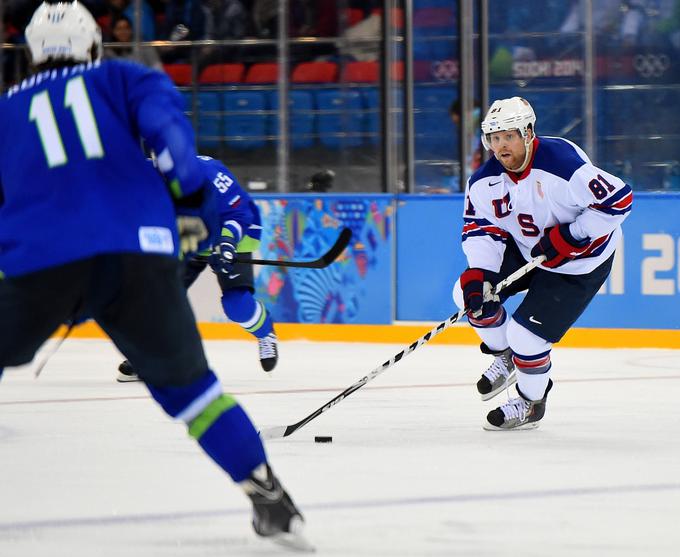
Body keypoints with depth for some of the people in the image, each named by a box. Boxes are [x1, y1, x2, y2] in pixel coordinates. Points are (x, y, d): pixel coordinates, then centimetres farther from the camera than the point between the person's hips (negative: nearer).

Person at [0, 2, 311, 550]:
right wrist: (187, 200, 5)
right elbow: (163, 115, 0)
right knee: (186, 382, 16)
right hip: (141, 256, 0)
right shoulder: (119, 78, 19)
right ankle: (269, 498, 8)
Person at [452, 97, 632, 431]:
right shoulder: (485, 181, -10)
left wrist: (570, 236, -29)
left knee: (526, 334, -12)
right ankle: (504, 358, 23)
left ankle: (531, 404, 16)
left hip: (579, 262, -7)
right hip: (525, 249, 7)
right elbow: (481, 228, -5)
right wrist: (476, 273, -23)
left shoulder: (562, 162, -32)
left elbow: (618, 199, -29)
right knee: (469, 291, -2)